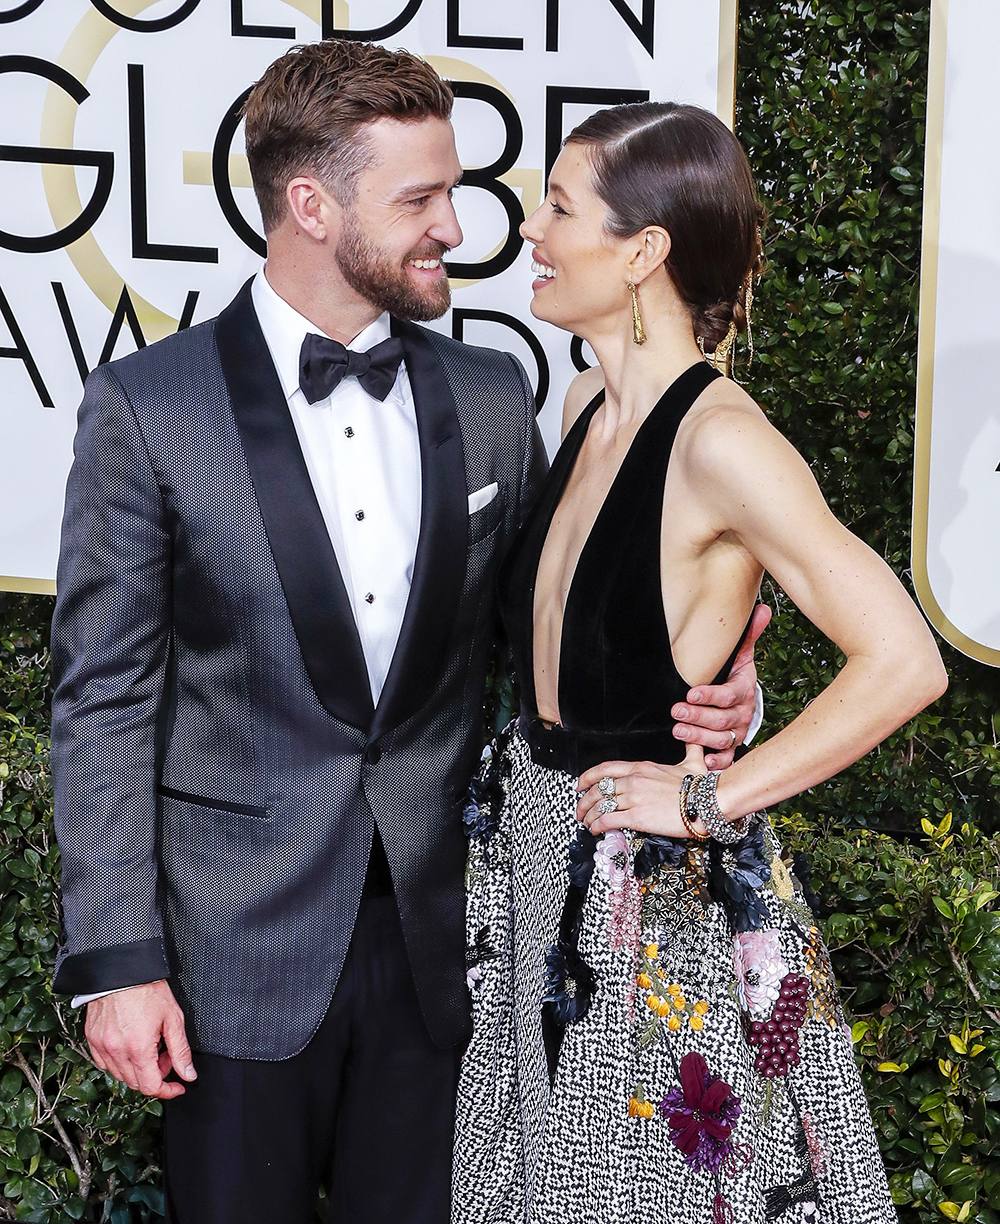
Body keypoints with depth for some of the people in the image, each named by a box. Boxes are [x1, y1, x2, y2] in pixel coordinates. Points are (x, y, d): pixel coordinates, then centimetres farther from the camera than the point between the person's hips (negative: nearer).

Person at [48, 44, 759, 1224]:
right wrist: (118, 961, -11)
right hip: (243, 949, -3)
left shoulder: (491, 397, 5)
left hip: (438, 941, 3)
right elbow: (104, 697, -6)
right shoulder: (147, 406, -7)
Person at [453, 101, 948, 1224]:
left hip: (662, 889, -7)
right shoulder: (590, 403, 4)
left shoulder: (719, 439, -21)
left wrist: (714, 798, -19)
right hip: (535, 844, 8)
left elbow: (904, 663, -26)